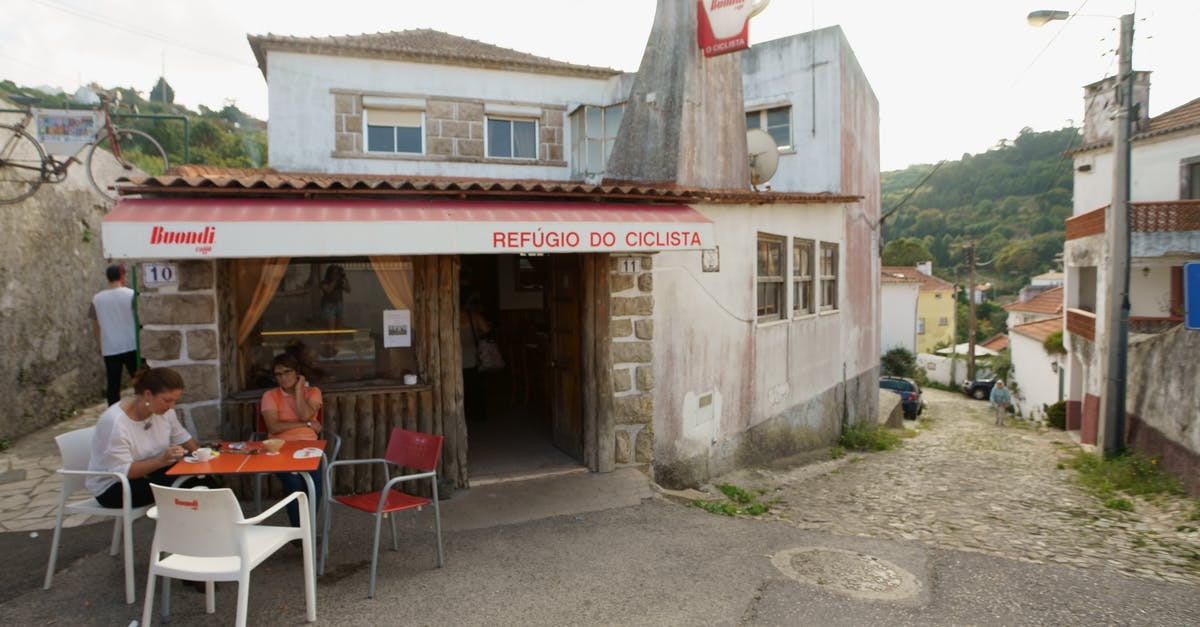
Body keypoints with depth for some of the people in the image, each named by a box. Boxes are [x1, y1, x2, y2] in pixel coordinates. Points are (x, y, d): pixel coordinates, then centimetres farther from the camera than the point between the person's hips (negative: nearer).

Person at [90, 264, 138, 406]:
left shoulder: (97, 299, 3)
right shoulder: (131, 294, -7)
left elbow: (95, 326, 10)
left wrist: (99, 345, 22)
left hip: (109, 349, 3)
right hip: (131, 345, -3)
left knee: (113, 385, 7)